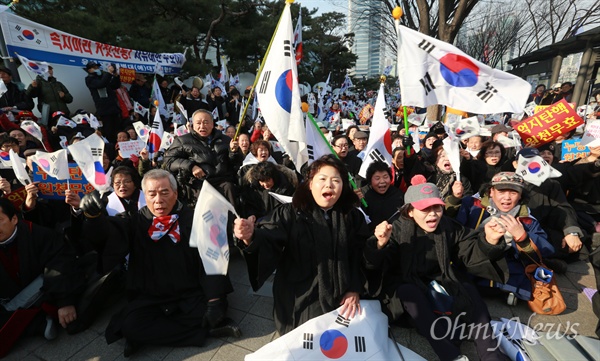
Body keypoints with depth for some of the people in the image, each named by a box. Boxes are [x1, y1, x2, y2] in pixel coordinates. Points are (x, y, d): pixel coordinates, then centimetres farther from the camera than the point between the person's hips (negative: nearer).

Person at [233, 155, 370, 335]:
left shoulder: (353, 217, 1)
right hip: (301, 299, -2)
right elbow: (268, 242, -21)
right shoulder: (290, 213, -9)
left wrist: (354, 290, -9)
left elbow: (360, 256, 0)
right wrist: (250, 237, -43)